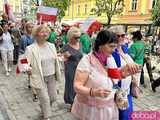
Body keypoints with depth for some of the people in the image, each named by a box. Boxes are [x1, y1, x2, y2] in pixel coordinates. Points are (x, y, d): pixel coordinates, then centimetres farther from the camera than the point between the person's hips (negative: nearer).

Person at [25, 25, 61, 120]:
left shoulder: (52, 46, 4)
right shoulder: (31, 48, -13)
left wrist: (58, 74, 12)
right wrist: (28, 68, -38)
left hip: (51, 77, 5)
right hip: (39, 78, -5)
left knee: (53, 97, 15)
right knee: (45, 99, 0)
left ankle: (43, 108, 47)